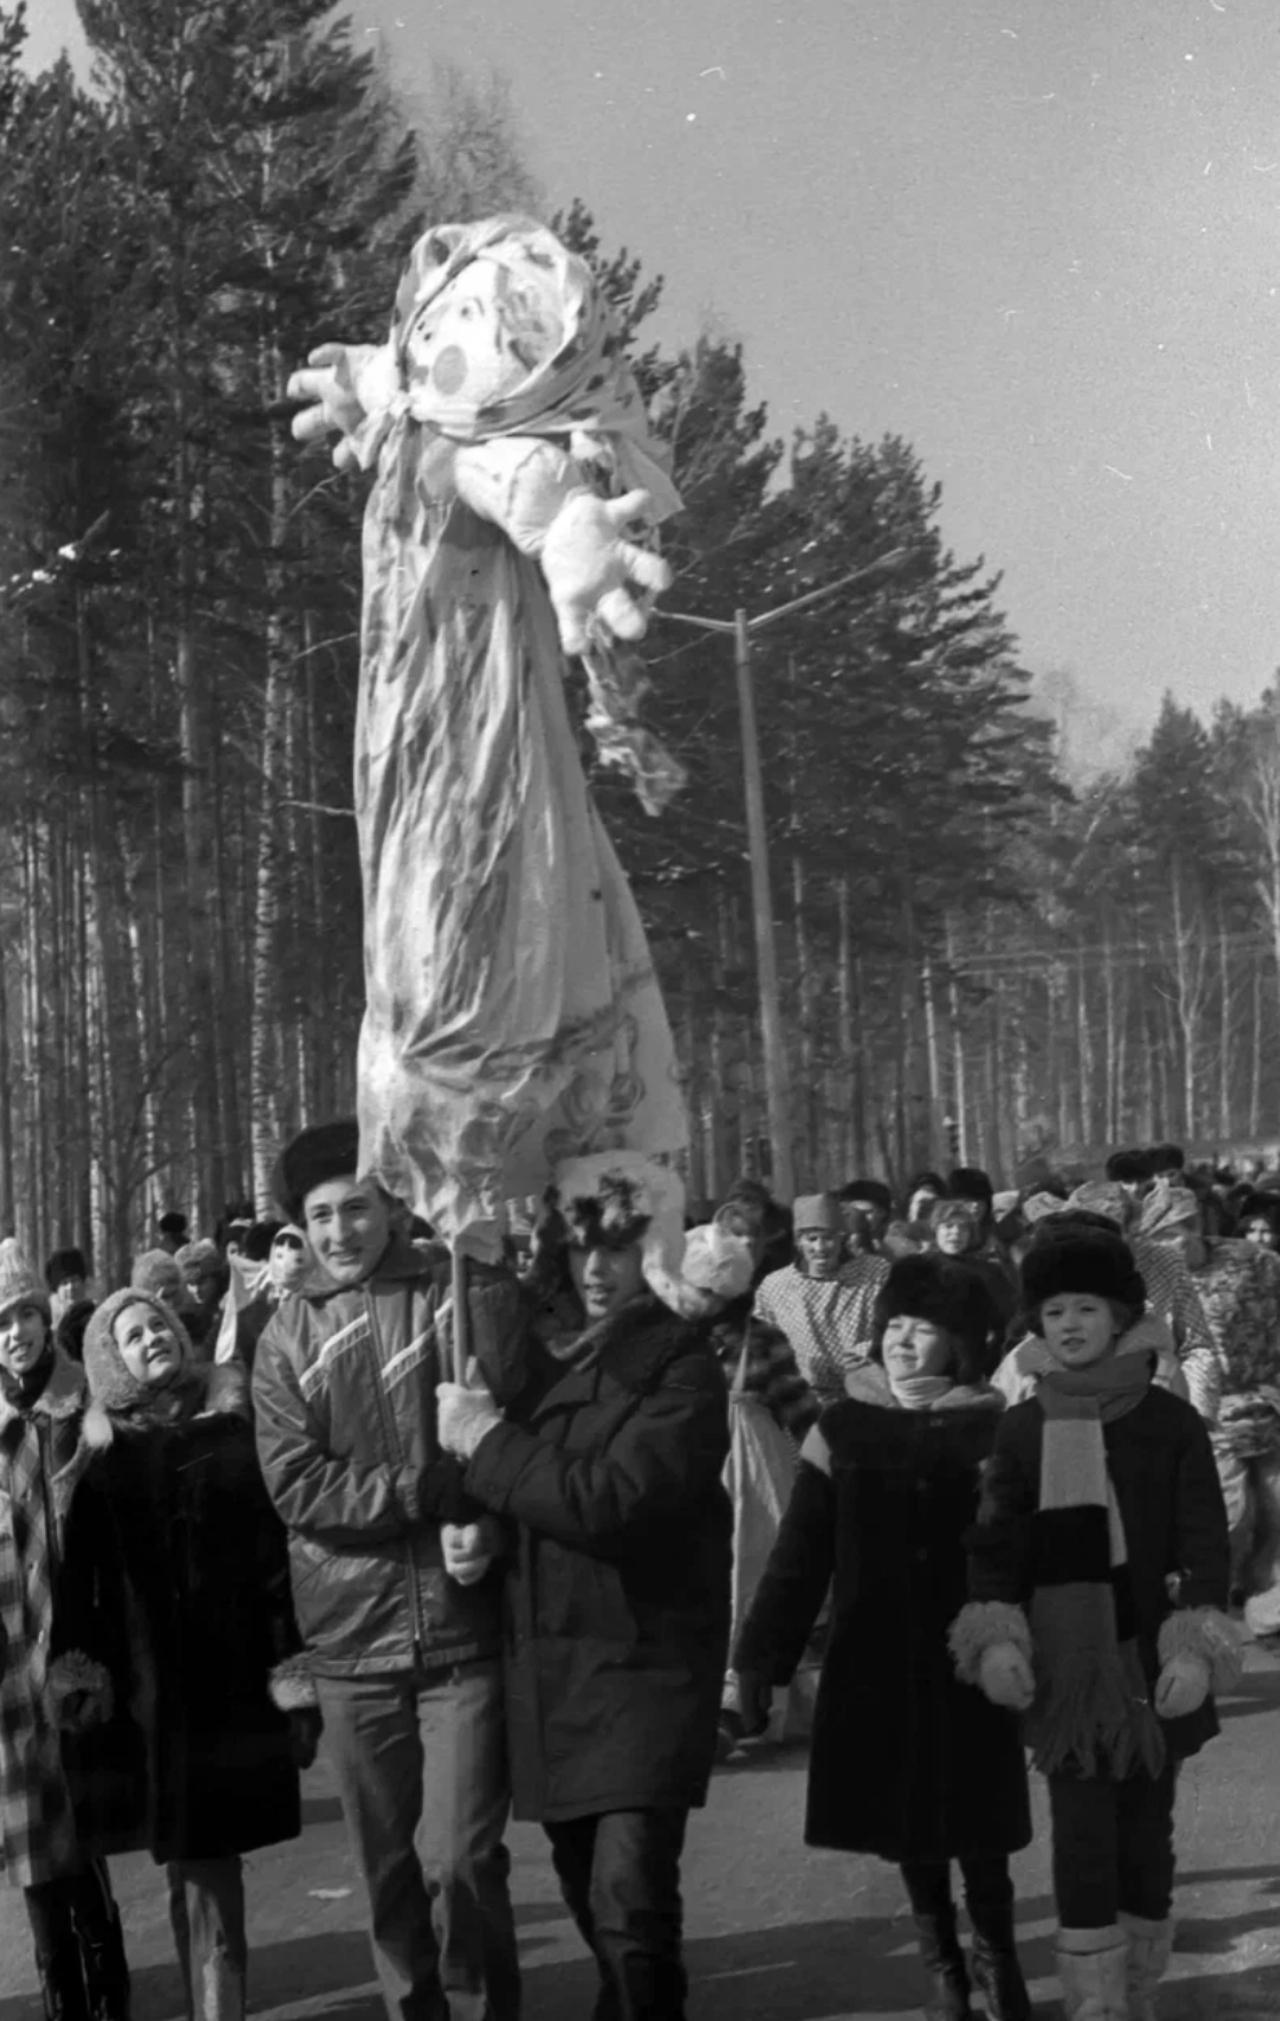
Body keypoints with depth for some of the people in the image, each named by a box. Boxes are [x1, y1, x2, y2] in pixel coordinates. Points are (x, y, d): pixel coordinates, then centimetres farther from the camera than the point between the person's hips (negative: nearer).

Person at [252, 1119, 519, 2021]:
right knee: (389, 1866, 12)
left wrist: (487, 1519, -16)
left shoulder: (461, 1293, -2)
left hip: (463, 1625, -2)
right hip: (352, 1636, 2)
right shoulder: (288, 1333, 3)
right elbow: (294, 1485, -6)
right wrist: (427, 1489, -15)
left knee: (460, 1859, -7)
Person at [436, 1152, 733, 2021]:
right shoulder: (541, 1350, 9)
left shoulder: (682, 1367, -10)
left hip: (643, 1662, -6)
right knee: (593, 1900, 16)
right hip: (545, 1662, 6)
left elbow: (606, 1500, -20)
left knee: (630, 1902, -16)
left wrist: (487, 1445, -12)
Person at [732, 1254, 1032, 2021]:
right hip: (875, 1666, 2)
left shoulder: (995, 1431, -4)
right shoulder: (843, 1430, -1)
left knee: (976, 1826, 4)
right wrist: (762, 1655, -5)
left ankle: (997, 1958, 26)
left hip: (968, 1666, -2)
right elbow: (800, 1553, -1)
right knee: (907, 1823, 9)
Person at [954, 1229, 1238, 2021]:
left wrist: (1196, 1643, -13)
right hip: (1067, 1668, 0)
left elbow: (1204, 1539, -3)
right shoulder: (1022, 1428, 3)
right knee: (1082, 1839, -4)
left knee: (1146, 1831, 9)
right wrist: (996, 1633, -12)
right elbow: (997, 1538, 1)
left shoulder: (1170, 1421, -1)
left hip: (1151, 1664, 0)